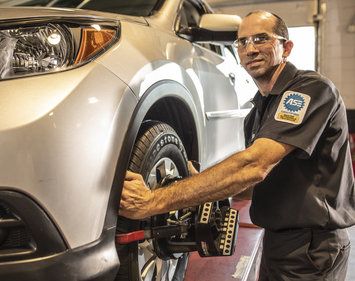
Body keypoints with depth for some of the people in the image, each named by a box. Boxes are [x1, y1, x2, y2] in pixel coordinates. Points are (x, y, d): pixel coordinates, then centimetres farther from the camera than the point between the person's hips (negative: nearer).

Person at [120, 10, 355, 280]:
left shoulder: (311, 88, -19)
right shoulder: (261, 106, 9)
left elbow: (254, 166, -31)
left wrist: (155, 201, -34)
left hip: (310, 251, -8)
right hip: (278, 238, 8)